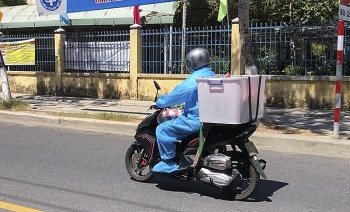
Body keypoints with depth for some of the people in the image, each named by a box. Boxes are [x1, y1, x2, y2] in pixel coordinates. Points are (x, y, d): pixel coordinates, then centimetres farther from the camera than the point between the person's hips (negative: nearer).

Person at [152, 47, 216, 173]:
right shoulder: (212, 76, 13)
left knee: (162, 129, -6)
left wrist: (160, 103, 4)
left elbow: (176, 95, -13)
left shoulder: (195, 79, -17)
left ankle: (168, 163, -4)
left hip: (197, 120, -10)